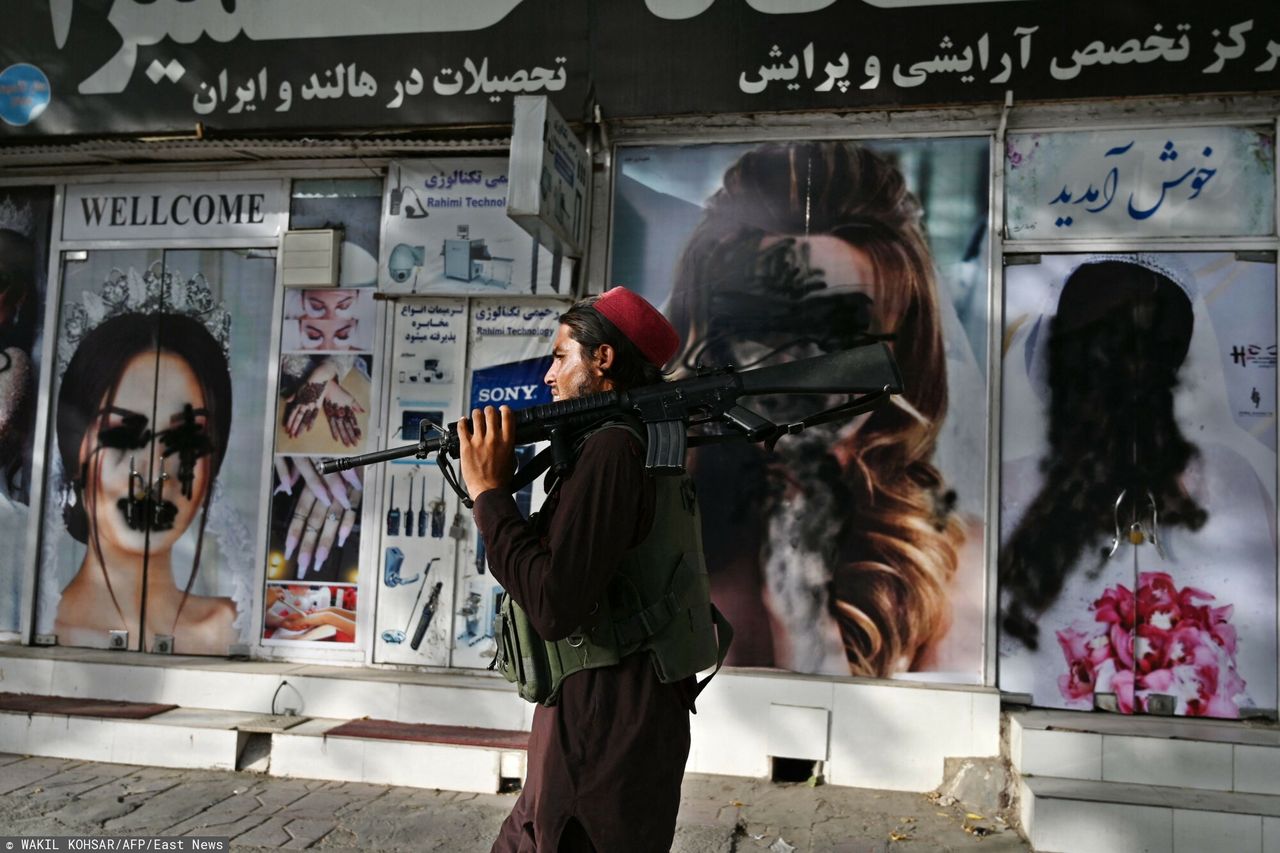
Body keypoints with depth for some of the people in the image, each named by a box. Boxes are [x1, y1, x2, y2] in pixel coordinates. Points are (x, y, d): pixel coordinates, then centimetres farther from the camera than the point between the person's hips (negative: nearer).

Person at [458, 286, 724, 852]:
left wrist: (489, 494, -16)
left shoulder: (612, 448, -18)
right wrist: (498, 494, 8)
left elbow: (553, 608, -25)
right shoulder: (650, 445, 12)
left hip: (604, 732, -9)